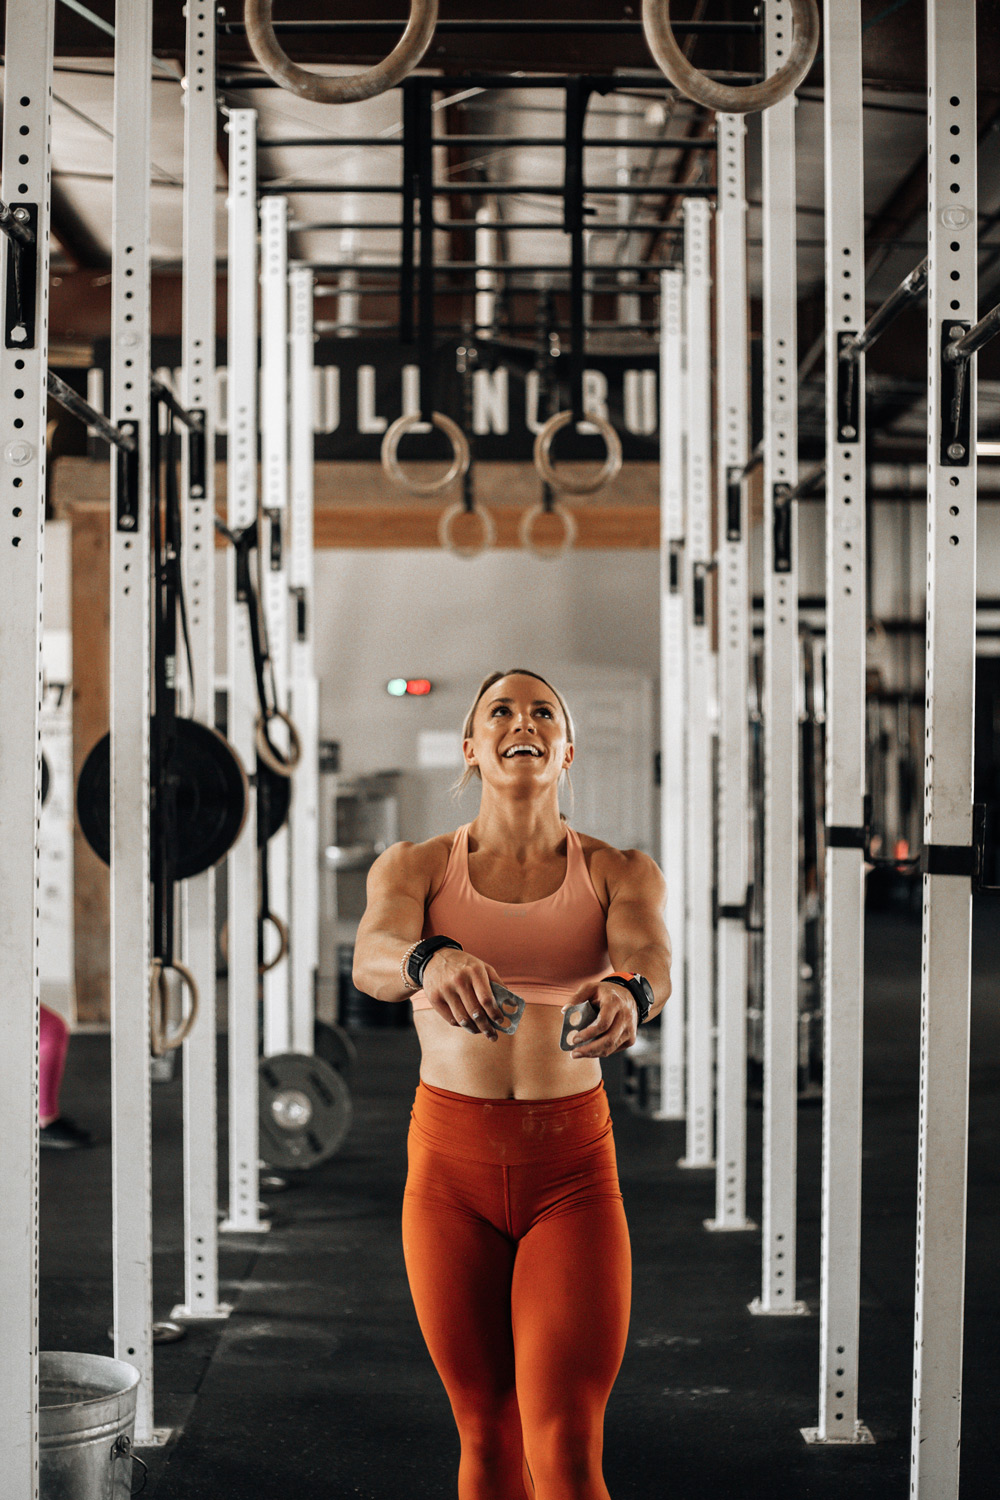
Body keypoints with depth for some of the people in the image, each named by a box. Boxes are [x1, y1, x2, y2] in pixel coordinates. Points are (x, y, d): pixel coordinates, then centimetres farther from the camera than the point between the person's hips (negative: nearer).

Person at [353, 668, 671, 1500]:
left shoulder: (620, 871, 1)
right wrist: (431, 961, -44)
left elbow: (653, 962, -20)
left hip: (572, 1166, -1)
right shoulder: (414, 867, 1)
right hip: (450, 1161, 1)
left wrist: (626, 994, -44)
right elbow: (372, 957, -20)